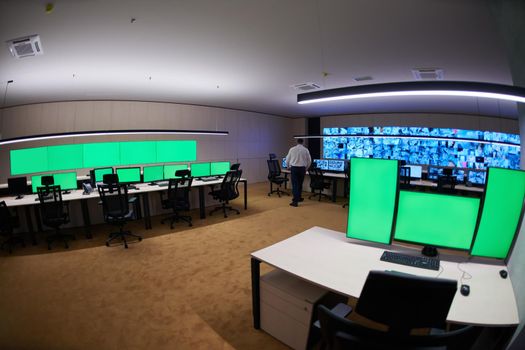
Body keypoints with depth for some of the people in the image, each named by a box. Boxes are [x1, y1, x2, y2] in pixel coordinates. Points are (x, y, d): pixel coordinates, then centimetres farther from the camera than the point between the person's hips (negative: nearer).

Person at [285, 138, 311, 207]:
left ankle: (295, 201, -8)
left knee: (295, 184, -2)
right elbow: (309, 161, 5)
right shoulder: (306, 150, 1)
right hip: (302, 168, 1)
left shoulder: (292, 149, 1)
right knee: (300, 184, 16)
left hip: (294, 168, -1)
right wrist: (306, 168, 19)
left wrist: (289, 167, 23)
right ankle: (298, 198, 30)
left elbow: (287, 160, 6)